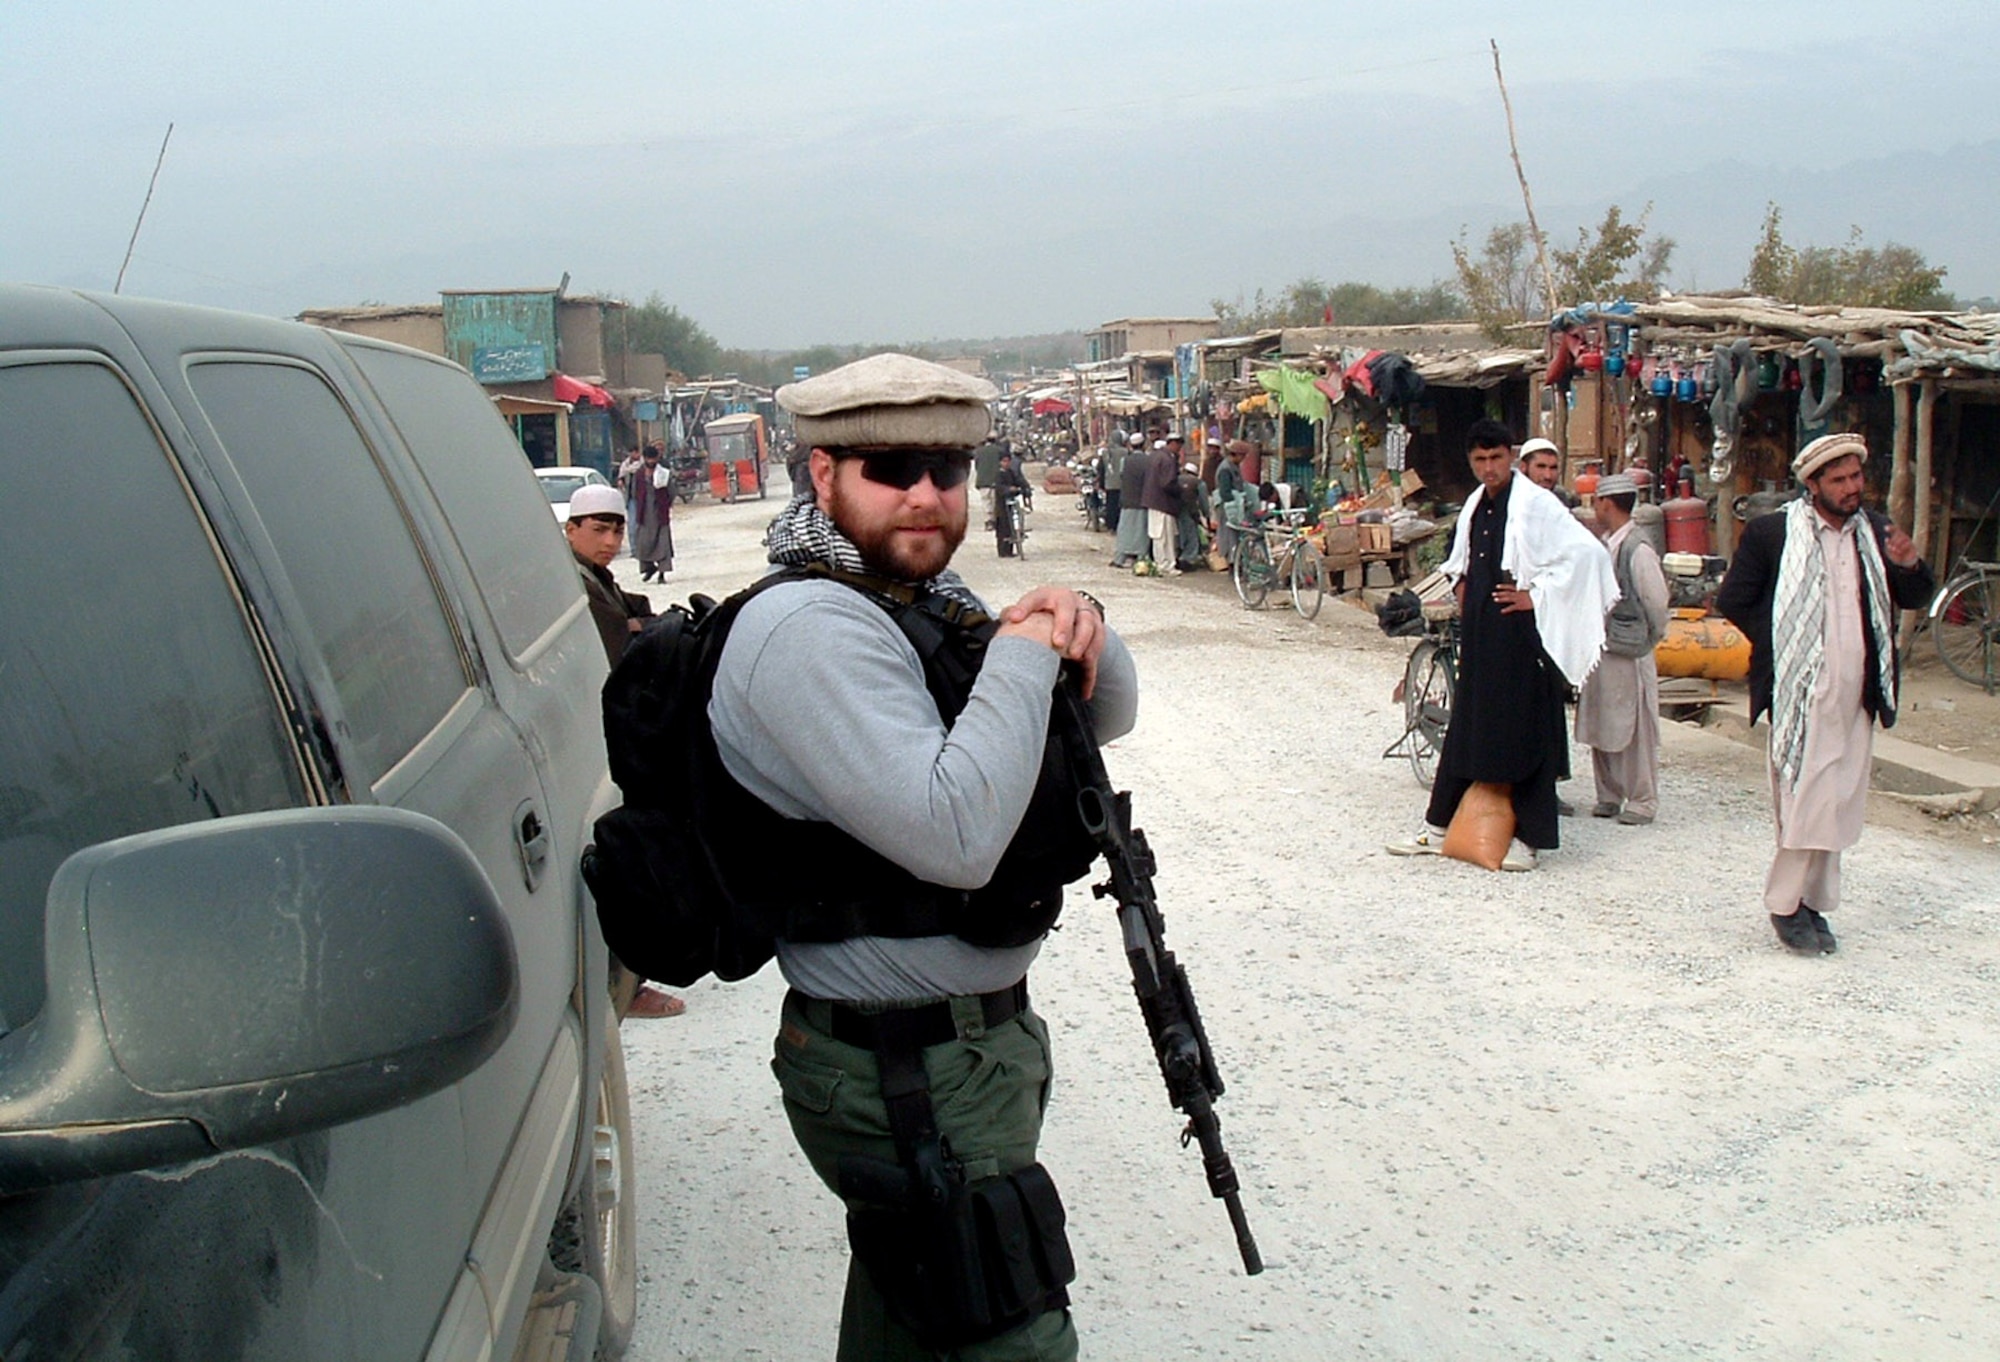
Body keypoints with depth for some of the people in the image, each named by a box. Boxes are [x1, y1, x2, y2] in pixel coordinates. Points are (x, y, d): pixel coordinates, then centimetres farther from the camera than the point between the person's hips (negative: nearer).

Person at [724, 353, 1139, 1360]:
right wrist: (1023, 655, -21)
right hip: (910, 1076, -10)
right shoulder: (810, 626, -21)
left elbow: (1108, 716, 14)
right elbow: (954, 836, -31)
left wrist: (1080, 629, -8)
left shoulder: (928, 603, 9)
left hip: (980, 1034, 10)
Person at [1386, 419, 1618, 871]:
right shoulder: (1475, 506, 12)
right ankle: (1440, 828, 19)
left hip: (1520, 631, -8)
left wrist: (1538, 596, -17)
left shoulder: (1536, 505, -12)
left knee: (1525, 730, -1)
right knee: (1466, 728, 12)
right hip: (1479, 631, 8)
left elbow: (1586, 552, -21)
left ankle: (1529, 838, 7)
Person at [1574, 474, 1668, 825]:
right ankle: (1609, 796, 22)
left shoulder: (1638, 550, -15)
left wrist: (1649, 636, -2)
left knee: (1633, 729, 0)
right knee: (1599, 728, 12)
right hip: (1599, 651, 8)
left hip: (1629, 655, -8)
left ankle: (1642, 800, 9)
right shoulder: (1603, 547, 9)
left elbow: (1656, 602, -14)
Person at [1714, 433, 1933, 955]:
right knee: (1805, 800, -6)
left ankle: (1812, 902, 21)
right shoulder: (1771, 532, -6)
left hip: (1856, 696, 5)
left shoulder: (1876, 532, 9)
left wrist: (1910, 566, -7)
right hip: (1801, 692, -5)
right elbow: (1733, 600, -3)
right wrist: (1778, 645, -5)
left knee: (1839, 806, 10)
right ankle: (1785, 905, 7)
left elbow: (1912, 599, 13)